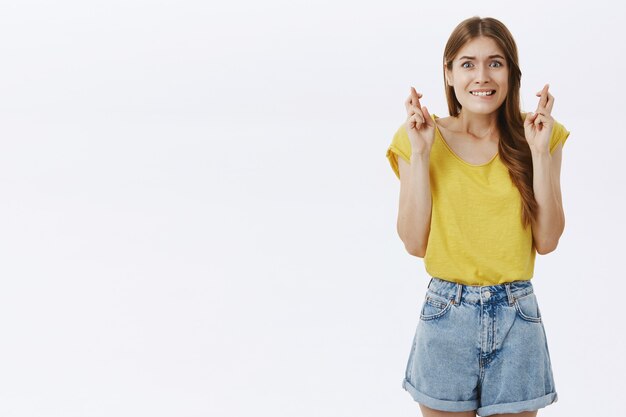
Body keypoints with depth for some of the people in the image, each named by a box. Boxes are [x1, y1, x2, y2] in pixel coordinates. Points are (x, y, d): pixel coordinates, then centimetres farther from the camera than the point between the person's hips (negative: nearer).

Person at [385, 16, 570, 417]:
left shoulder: (540, 135, 1)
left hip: (517, 314, 1)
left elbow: (547, 241, -4)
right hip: (447, 313, -1)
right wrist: (420, 154, -13)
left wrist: (540, 153, -11)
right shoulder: (423, 138, -2)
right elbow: (415, 243, -7)